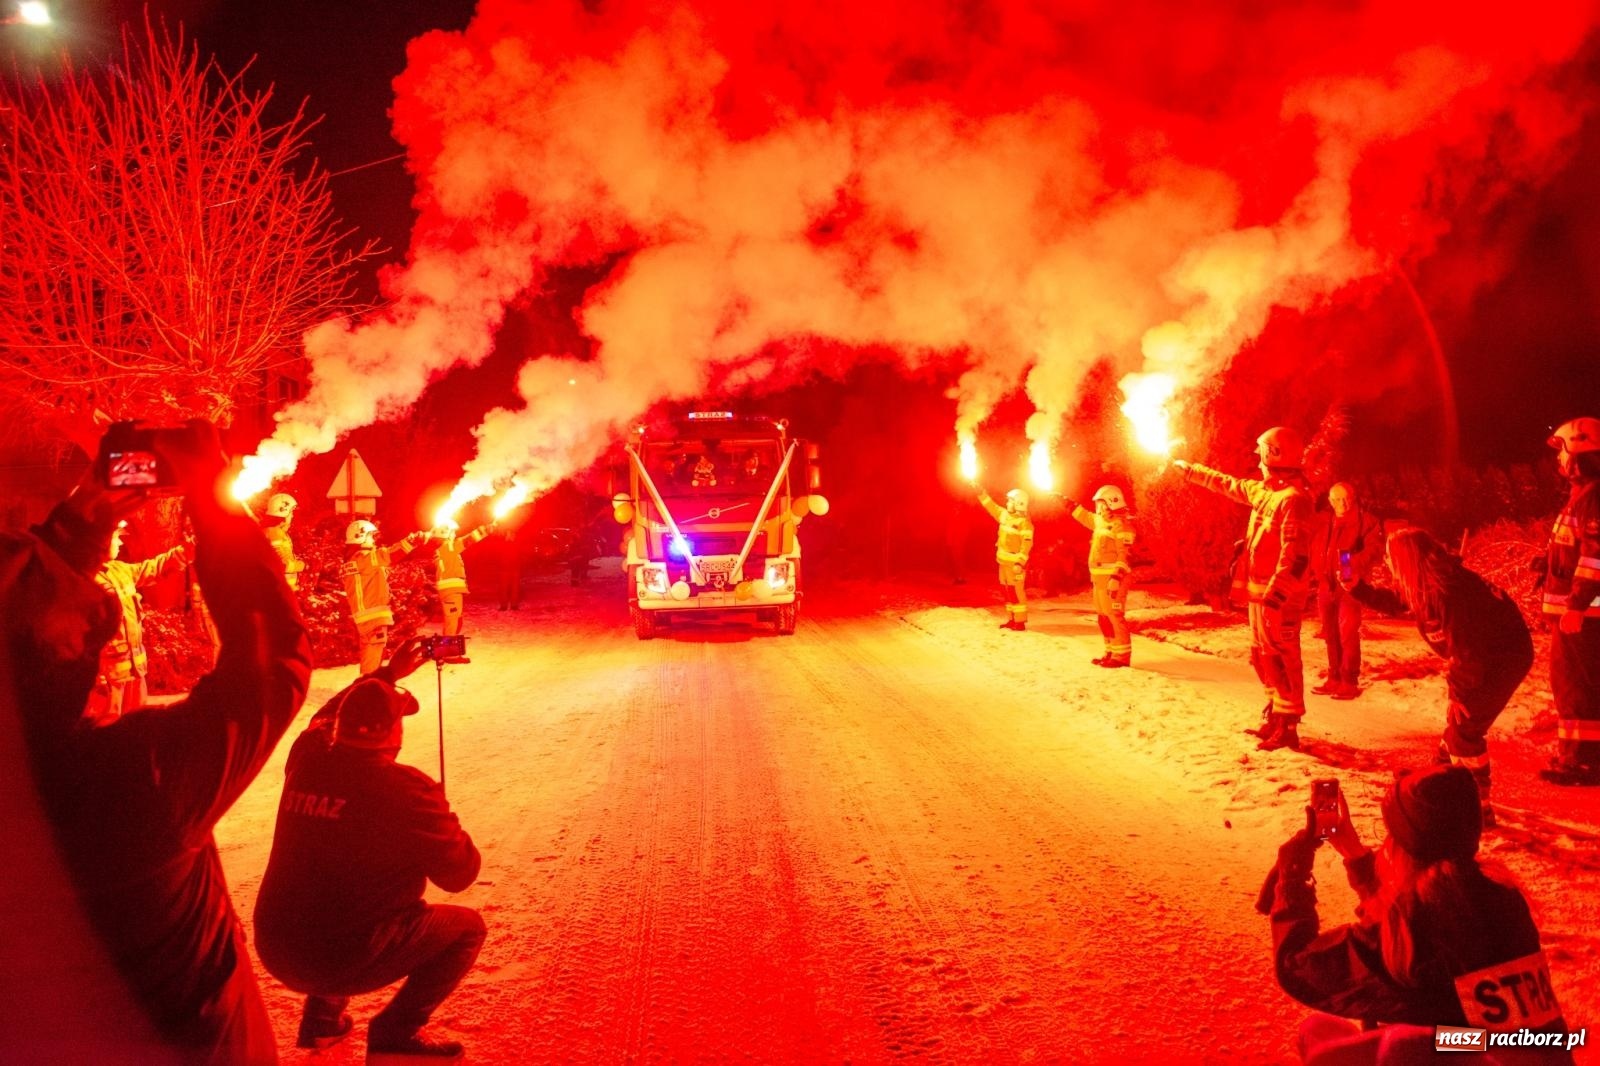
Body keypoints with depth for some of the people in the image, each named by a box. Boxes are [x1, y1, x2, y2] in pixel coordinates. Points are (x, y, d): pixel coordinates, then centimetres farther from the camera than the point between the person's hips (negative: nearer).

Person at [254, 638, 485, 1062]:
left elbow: (326, 717, 24)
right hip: (344, 957, -6)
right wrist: (443, 821, 12)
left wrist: (387, 673, 32)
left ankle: (322, 1015, 30)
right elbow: (460, 874, -7)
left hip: (275, 950, 6)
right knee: (467, 927, 11)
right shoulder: (407, 788, -17)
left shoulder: (307, 759, -2)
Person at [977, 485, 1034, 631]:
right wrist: (981, 493, 15)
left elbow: (1027, 544, -20)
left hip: (1015, 563, -9)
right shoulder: (1005, 515, 9)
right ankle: (1012, 619, 19)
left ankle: (1020, 622, -3)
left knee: (1016, 591, -6)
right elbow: (991, 506, 21)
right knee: (1007, 590, 12)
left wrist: (1020, 562, -25)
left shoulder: (1024, 522, -15)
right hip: (1004, 561, 9)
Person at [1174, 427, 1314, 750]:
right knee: (1263, 656, 16)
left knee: (1280, 657, -7)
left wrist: (1275, 594, -28)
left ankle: (1287, 727, -2)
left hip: (1279, 595, -10)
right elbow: (1228, 484, 30)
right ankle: (1276, 717, 26)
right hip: (1260, 591, 10)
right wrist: (1190, 469, 38)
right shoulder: (1263, 491, 12)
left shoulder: (1294, 499, -17)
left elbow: (1295, 555, -24)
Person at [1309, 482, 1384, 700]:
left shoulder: (1366, 522, 0)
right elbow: (1314, 553, 19)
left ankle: (1349, 682, -7)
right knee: (1331, 634, 11)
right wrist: (1315, 575, 2)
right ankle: (1334, 679, 20)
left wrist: (1354, 561, -29)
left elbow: (1375, 550, -12)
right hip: (1326, 585, 6)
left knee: (1347, 633, -11)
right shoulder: (1324, 525, 17)